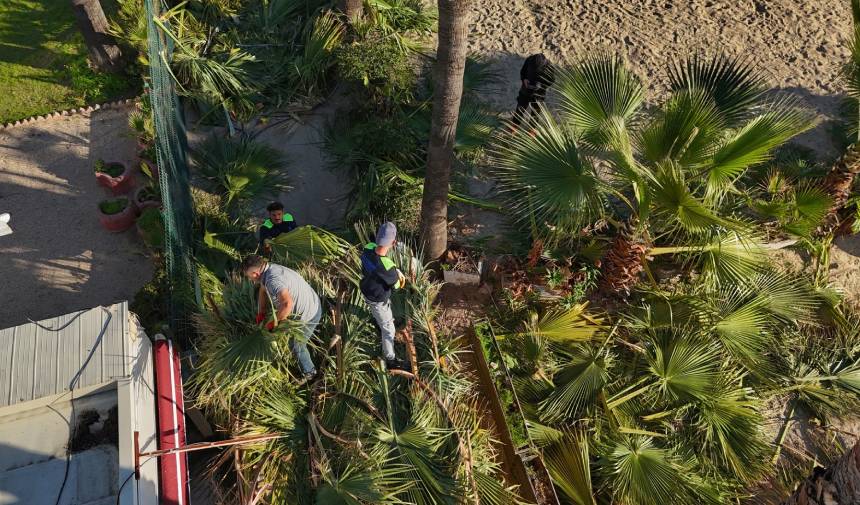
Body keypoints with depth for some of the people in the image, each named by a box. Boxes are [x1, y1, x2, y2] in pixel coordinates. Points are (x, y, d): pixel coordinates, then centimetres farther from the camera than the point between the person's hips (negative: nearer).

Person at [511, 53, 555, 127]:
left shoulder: (548, 66, -22)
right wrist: (524, 79, -17)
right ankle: (514, 125, 25)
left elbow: (552, 80, -10)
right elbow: (522, 71, 2)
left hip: (539, 93, -2)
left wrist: (541, 86, -23)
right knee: (520, 108, 9)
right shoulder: (529, 60, -15)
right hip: (526, 90, 2)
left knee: (536, 111, 11)